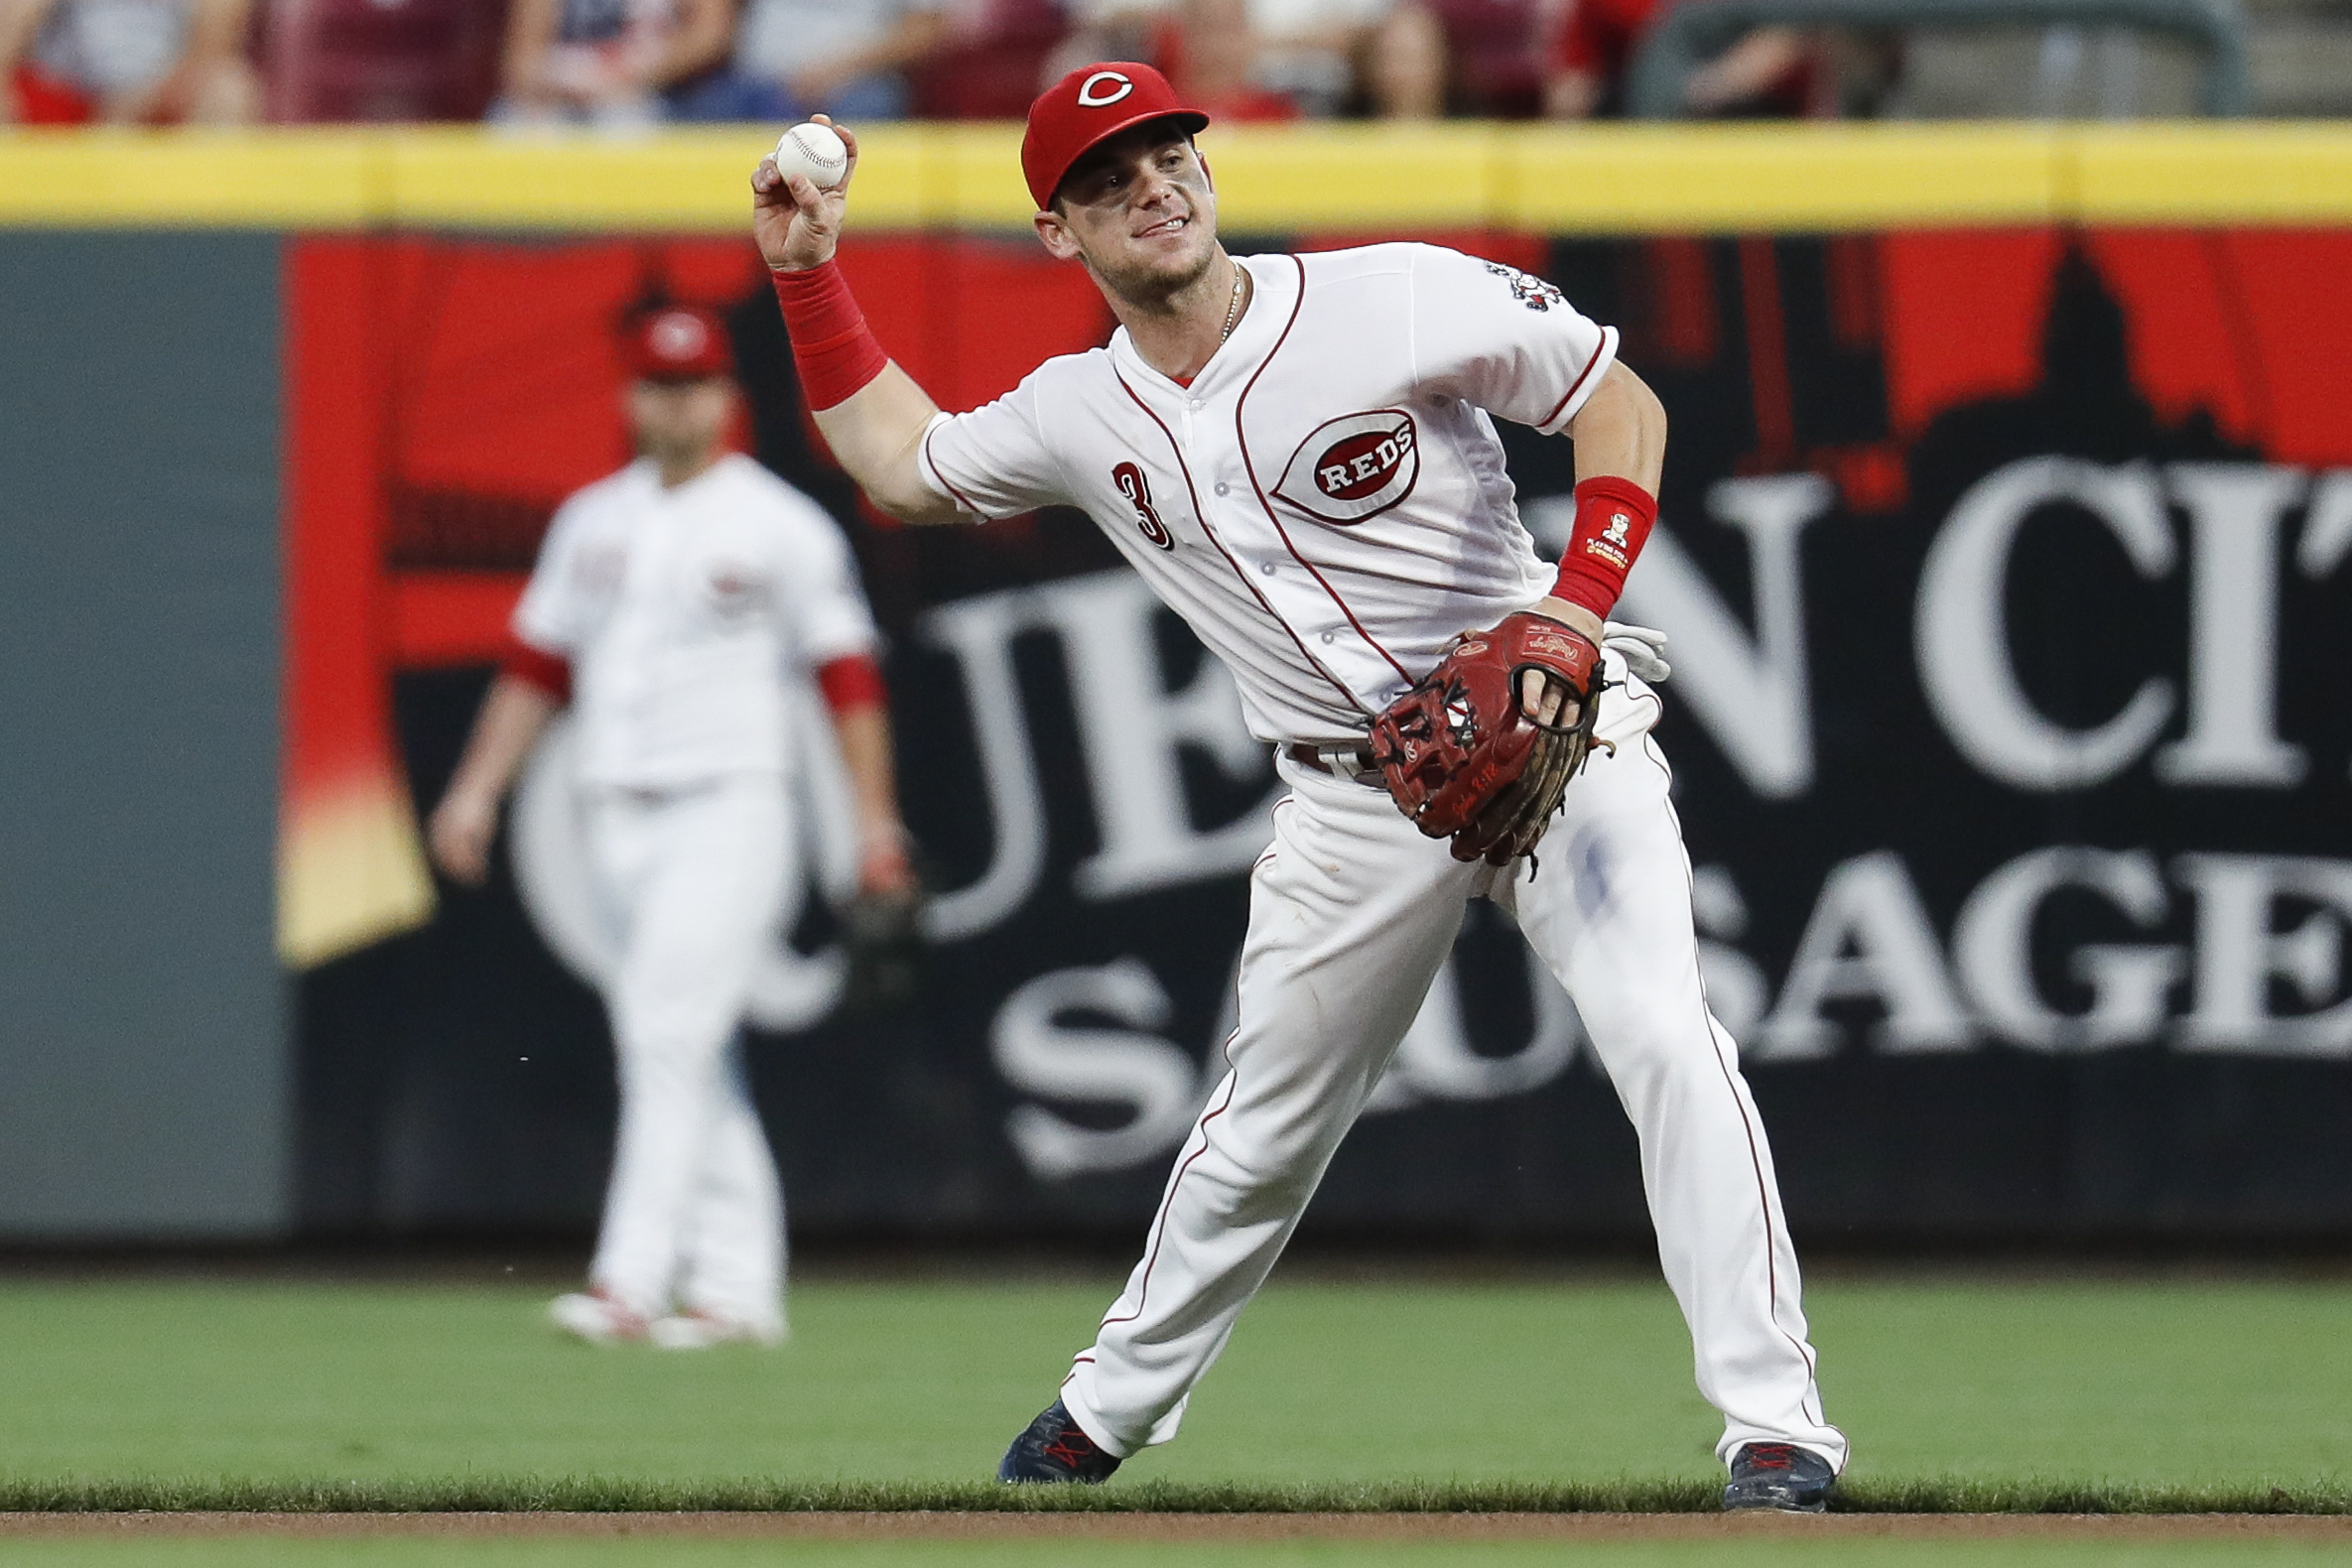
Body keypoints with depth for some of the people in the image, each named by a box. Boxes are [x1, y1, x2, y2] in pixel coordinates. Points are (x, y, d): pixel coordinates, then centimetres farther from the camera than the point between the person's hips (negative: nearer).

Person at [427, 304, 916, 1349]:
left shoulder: (781, 526, -1)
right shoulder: (592, 521, 14)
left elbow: (847, 673, -2)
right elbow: (537, 663, 18)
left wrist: (875, 822, -8)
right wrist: (477, 790, 10)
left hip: (732, 804, -6)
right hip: (620, 819, 6)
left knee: (668, 1027, -17)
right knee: (691, 1054, 6)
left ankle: (631, 1281, -23)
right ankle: (735, 1289, 9)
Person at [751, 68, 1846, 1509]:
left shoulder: (1393, 300, -14)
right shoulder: (1082, 414, 2)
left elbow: (1620, 401, -9)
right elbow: (899, 461, 20)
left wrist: (1577, 609, -22)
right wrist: (808, 270, 12)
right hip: (1355, 807, 4)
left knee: (1666, 1040, -23)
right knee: (1262, 1132, 14)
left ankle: (1775, 1425, -22)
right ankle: (1112, 1410, 37)